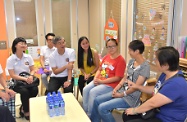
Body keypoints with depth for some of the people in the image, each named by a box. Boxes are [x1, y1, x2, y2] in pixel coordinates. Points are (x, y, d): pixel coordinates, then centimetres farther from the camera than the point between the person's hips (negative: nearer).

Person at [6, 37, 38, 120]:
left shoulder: (28, 57, 1)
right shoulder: (10, 59, -9)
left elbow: (32, 70, 3)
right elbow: (12, 75, -13)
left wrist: (31, 76, -21)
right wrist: (25, 79, -25)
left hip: (28, 80, 3)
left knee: (35, 89, -26)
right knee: (24, 91, -32)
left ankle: (23, 108, 1)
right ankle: (26, 112, -5)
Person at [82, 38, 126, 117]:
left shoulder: (120, 60, -12)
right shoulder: (106, 57, 11)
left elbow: (117, 78, -17)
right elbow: (99, 69, 18)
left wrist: (101, 81, -17)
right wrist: (95, 78, -4)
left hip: (110, 84, -7)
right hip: (99, 81, 7)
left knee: (93, 92, -23)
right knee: (85, 89, -12)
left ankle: (90, 115, -5)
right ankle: (85, 112, 0)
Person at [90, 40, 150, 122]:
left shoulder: (145, 66, -18)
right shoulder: (131, 61, 7)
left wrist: (121, 95, -12)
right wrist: (116, 88, -2)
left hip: (131, 97, -8)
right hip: (122, 90, 8)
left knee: (102, 108, -19)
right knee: (97, 100, 4)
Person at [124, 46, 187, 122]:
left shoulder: (176, 84, -31)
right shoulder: (165, 75, 1)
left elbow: (152, 103, -28)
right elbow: (155, 90, 19)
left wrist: (134, 110, -13)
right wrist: (137, 87, 10)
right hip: (156, 112, 9)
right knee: (126, 115, 9)